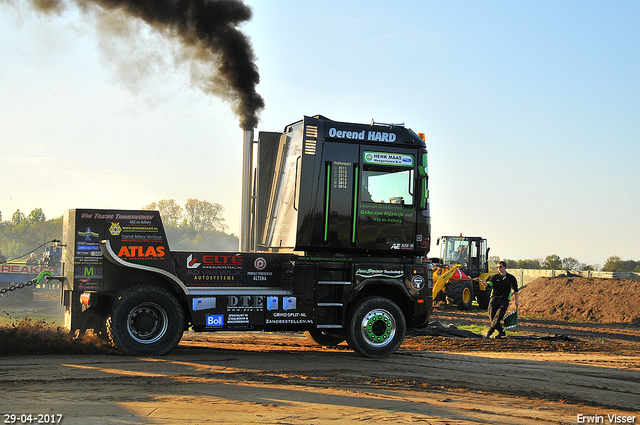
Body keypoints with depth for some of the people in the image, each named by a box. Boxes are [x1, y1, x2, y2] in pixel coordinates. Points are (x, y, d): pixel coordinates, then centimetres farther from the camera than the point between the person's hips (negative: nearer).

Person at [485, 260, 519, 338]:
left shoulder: (511, 278, 6)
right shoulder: (495, 277, 5)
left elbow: (515, 289, 17)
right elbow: (488, 284, -11)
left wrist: (516, 300, 16)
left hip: (504, 301, -2)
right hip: (494, 299, 2)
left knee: (498, 317, -16)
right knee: (492, 317, -1)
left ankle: (489, 332, -18)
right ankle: (501, 332, 14)